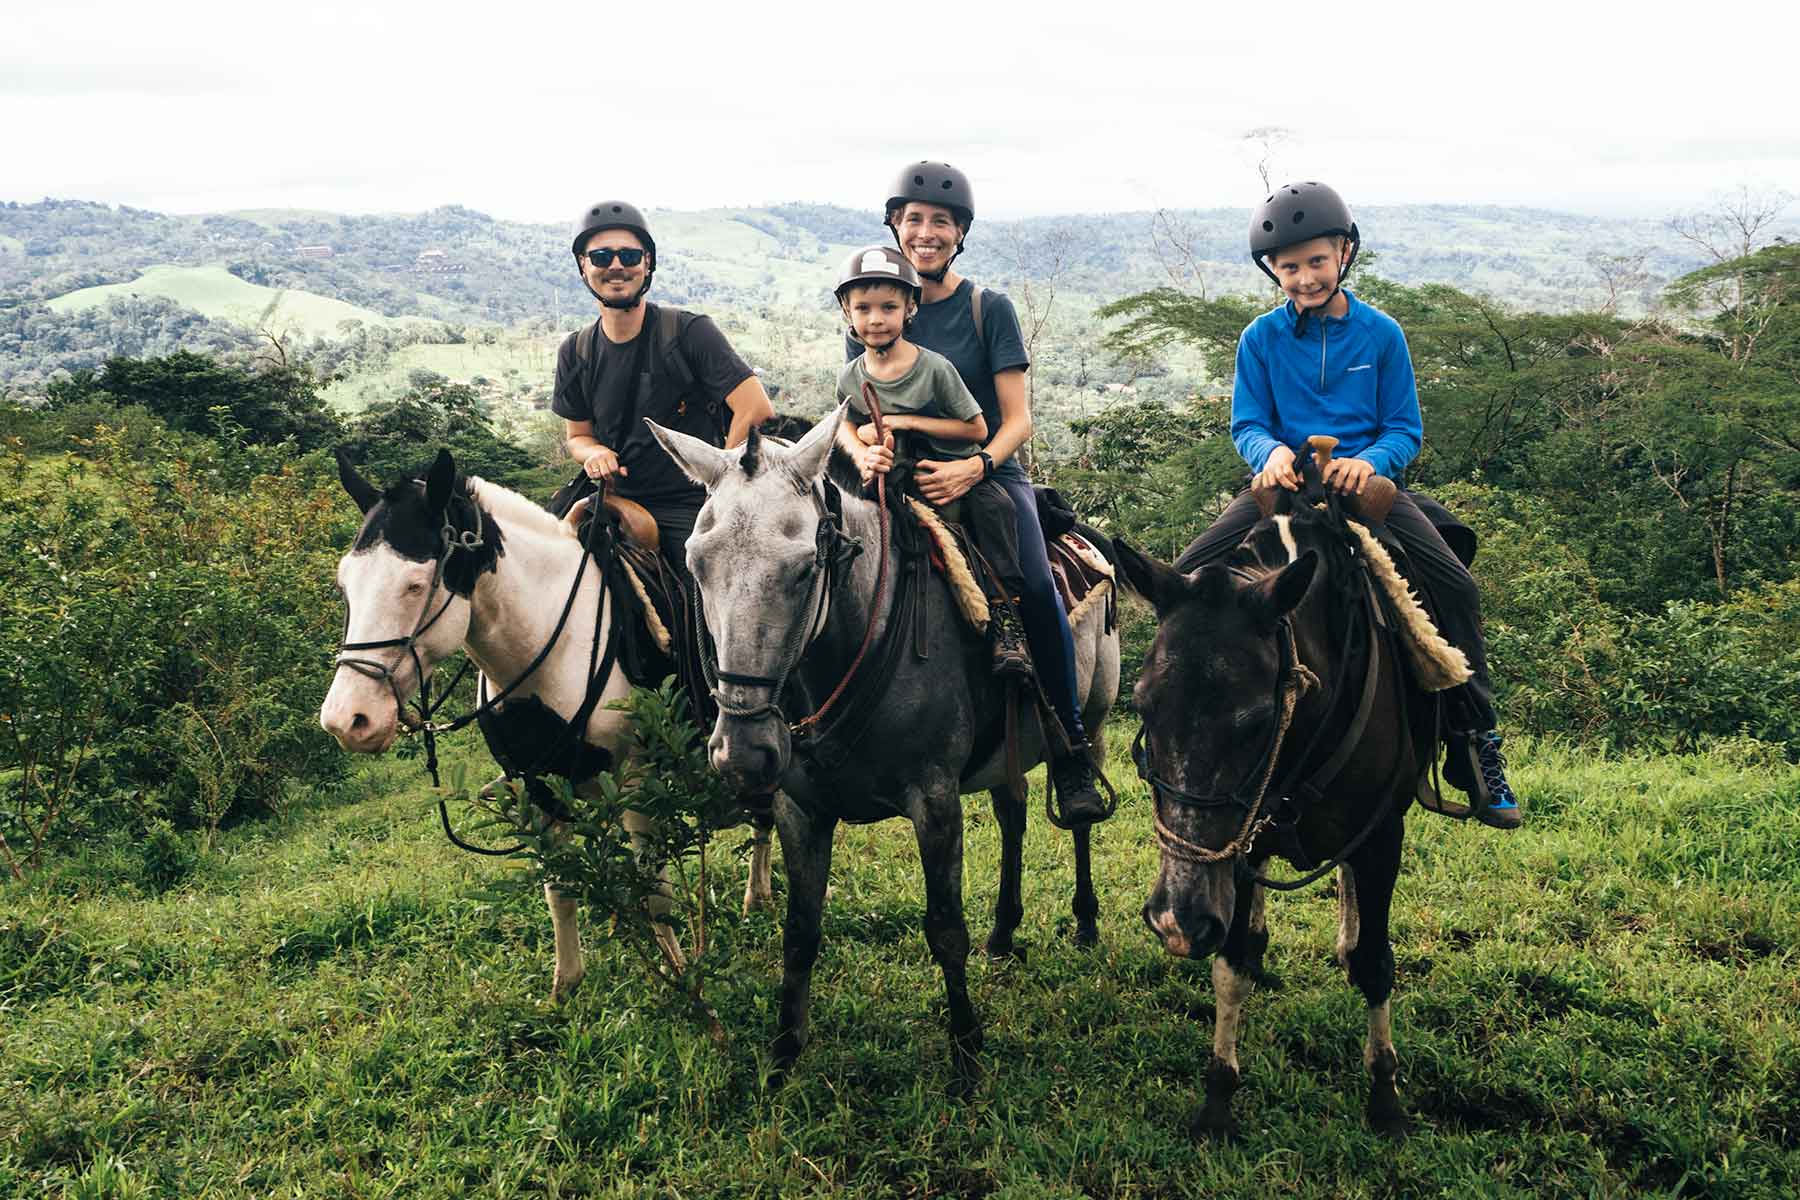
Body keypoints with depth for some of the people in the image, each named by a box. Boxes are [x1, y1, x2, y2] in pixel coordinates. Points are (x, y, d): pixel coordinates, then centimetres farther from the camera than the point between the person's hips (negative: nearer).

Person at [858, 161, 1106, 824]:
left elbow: (1018, 420, -2)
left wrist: (973, 467, -22)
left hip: (989, 474, -2)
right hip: (900, 478, 2)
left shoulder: (990, 310, 3)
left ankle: (1071, 752, -17)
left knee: (1037, 588, -28)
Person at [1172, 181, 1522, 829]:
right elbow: (1247, 424, 4)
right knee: (1187, 577, -21)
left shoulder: (1381, 333, 4)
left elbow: (1405, 429, 3)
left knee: (1456, 586, -21)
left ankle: (1477, 745, -7)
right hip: (1282, 483, 1)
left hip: (1366, 481, -1)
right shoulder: (1260, 338, 5)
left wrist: (1370, 460, -20)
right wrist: (1271, 450, -21)